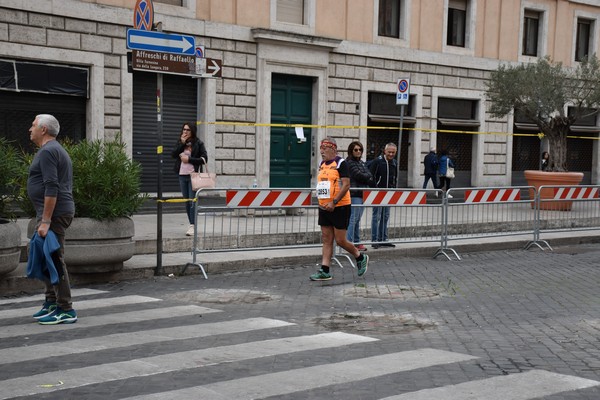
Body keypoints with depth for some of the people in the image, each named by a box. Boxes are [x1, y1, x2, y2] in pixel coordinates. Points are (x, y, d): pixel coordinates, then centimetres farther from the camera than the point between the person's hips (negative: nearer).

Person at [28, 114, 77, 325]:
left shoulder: (47, 151, -14)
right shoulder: (57, 150, 20)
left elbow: (51, 188, -22)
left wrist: (45, 220, -24)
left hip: (53, 212, -11)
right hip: (58, 211, 11)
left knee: (54, 260, -8)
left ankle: (66, 310, -6)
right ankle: (51, 303, 22)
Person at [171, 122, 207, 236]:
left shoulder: (198, 143, -2)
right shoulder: (180, 142, 11)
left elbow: (204, 159, -7)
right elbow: (173, 154, -2)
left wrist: (189, 159, -13)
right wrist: (182, 143, -11)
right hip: (182, 175, 5)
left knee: (192, 201, -10)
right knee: (186, 202, 9)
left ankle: (192, 226, -11)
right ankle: (191, 224, 17)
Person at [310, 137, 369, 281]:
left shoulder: (340, 163, -11)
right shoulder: (322, 165, 13)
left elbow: (346, 185, -18)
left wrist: (334, 202, -22)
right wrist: (321, 201, 12)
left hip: (340, 207, -7)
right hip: (324, 208, 7)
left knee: (340, 240, -3)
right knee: (327, 240, 6)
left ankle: (361, 258, 20)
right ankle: (324, 271, 7)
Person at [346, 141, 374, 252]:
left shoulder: (362, 163, 20)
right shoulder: (349, 162, -6)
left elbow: (369, 175, 13)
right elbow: (358, 175, -14)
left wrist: (365, 178, -8)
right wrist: (369, 179, 1)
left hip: (362, 193, 8)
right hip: (354, 194, -8)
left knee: (357, 219, 12)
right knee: (353, 219, -9)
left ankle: (356, 242, 16)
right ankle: (349, 242, -8)